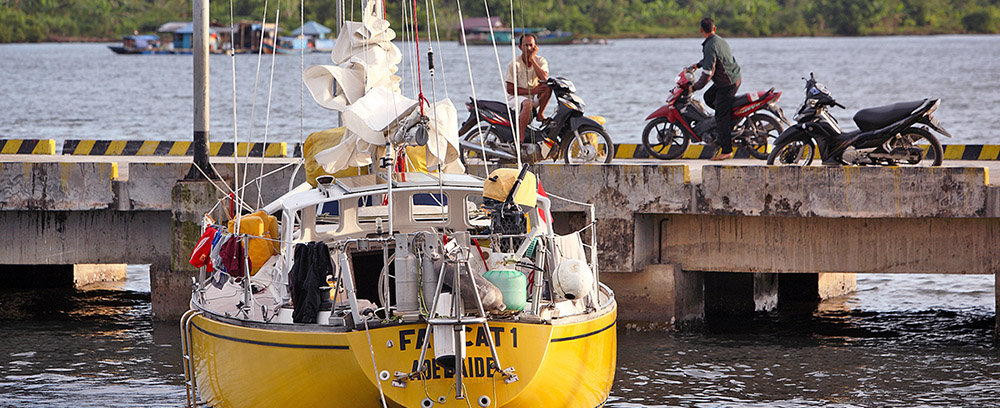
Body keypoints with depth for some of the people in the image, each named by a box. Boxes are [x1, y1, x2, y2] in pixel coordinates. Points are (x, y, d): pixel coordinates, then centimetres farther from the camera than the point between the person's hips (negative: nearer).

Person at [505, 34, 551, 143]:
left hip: (534, 97, 4)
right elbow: (510, 89, -11)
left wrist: (532, 59, -20)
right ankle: (520, 139, -40)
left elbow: (544, 79, -20)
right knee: (528, 104, -38)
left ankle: (540, 114, -11)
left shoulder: (541, 61, 1)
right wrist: (531, 91, -18)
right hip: (516, 97, -4)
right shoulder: (514, 64, -9)